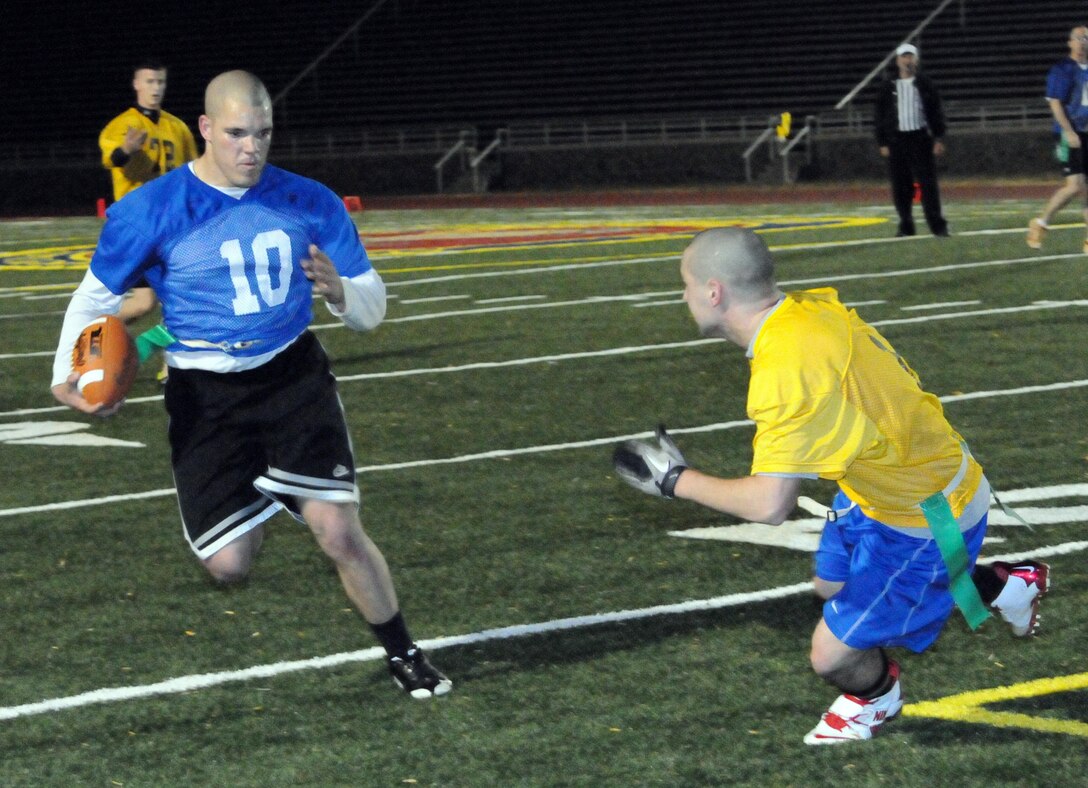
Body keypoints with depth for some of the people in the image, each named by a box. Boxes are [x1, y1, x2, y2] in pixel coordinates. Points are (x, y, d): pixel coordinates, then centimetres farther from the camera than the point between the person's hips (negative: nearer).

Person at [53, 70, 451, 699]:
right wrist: (67, 375, -8)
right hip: (205, 397, -1)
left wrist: (339, 290, -20)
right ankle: (253, 513, 30)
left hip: (294, 379, 1)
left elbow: (372, 311, 4)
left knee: (340, 533, -10)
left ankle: (405, 655, 12)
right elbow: (98, 297, 6)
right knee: (229, 565, -8)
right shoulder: (150, 213, -9)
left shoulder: (310, 204, -2)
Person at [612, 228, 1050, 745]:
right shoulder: (814, 307, -10)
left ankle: (876, 696, 34)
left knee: (832, 656, -3)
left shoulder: (785, 369, -35)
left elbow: (768, 504, -35)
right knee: (830, 583, 29)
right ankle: (1001, 583, 42)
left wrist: (675, 481, -21)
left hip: (927, 519, -9)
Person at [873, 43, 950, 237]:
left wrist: (938, 139, -1)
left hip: (921, 138, -1)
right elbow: (879, 117, 8)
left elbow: (936, 112, 7)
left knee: (928, 184, -6)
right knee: (900, 187, 1)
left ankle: (937, 225, -6)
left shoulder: (925, 84, 7)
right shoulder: (887, 88, 8)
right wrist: (883, 143, 2)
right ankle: (906, 226, 10)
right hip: (897, 140, 1)